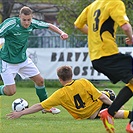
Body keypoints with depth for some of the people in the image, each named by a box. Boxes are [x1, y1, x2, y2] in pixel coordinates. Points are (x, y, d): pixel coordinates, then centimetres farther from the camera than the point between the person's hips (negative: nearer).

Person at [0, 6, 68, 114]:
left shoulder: (32, 23, -9)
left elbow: (49, 26, 5)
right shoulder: (10, 24, -27)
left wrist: (61, 33, -11)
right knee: (11, 91, -11)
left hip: (23, 59, 6)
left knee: (40, 80, 8)